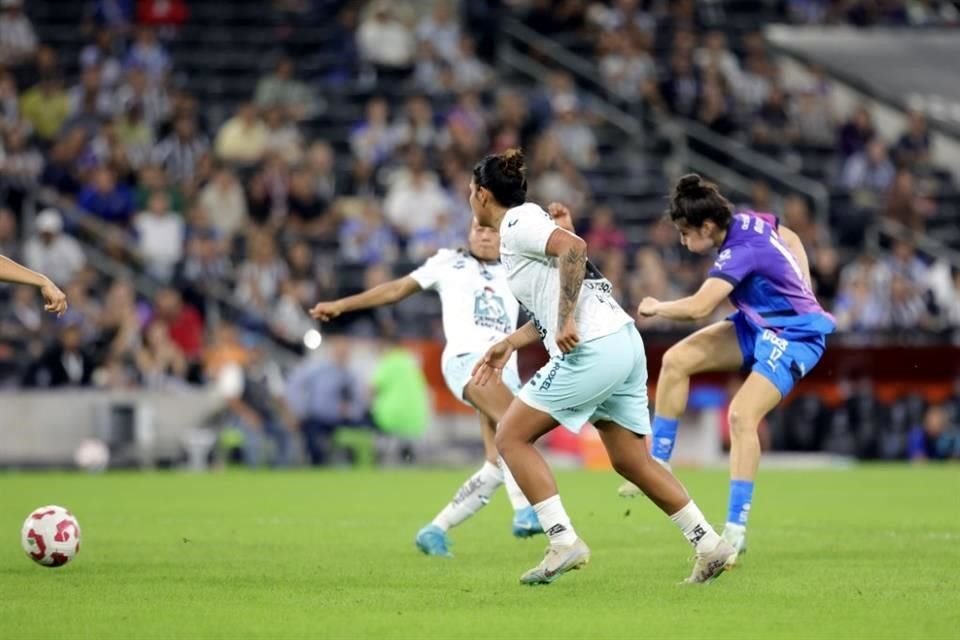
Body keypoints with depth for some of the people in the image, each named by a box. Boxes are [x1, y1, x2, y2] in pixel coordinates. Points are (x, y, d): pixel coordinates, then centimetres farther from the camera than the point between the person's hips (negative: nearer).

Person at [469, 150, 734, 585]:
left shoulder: (517, 225, -4)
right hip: (624, 342, 9)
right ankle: (709, 545, 12)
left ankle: (563, 542, -7)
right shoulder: (529, 221, 24)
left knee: (511, 437, -1)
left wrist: (566, 323, -24)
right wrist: (508, 345, 30)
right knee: (632, 461, 14)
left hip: (591, 350, -9)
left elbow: (573, 247, -24)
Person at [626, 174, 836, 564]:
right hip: (760, 326, 10)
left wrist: (656, 308, -20)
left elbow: (698, 307, -39)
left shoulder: (742, 253, -30)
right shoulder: (748, 221, -3)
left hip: (793, 337, -10)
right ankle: (658, 466, 9)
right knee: (676, 360, 0)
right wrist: (800, 298, 16)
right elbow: (792, 241, 17)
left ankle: (735, 530, -25)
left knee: (742, 414, -26)